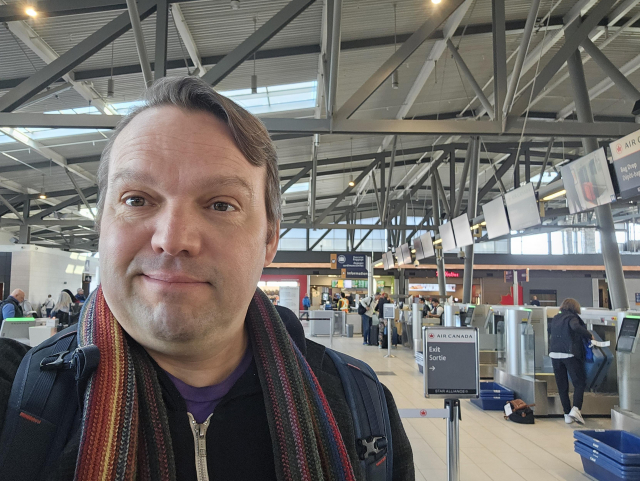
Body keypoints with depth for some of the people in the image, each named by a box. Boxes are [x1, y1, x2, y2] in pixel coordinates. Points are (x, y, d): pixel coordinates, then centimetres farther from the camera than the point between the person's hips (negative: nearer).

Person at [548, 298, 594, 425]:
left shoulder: (556, 318, 16)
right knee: (579, 383, 3)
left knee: (562, 386, 9)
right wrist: (590, 336, -14)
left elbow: (549, 329, 34)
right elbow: (575, 327, -26)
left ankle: (567, 414, 11)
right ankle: (576, 409, -14)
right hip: (570, 354, -5)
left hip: (555, 354, 6)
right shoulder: (572, 317, -4)